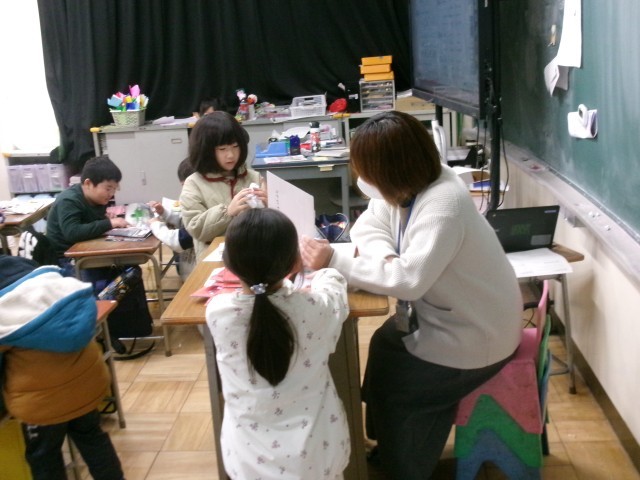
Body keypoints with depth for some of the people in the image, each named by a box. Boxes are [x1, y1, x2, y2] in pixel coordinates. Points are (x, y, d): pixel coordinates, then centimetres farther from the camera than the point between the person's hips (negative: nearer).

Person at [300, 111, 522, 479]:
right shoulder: (410, 183, -5)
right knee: (384, 348, 13)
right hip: (442, 316, 9)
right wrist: (383, 255, -22)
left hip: (473, 336, -9)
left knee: (390, 387, -1)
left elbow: (409, 279, -39)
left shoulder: (443, 205, -32)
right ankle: (388, 446, 33)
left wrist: (335, 262, -32)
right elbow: (369, 225, 1)